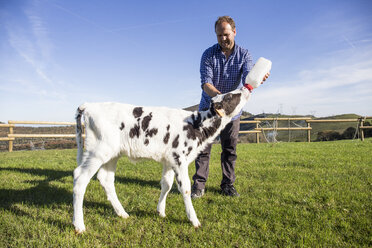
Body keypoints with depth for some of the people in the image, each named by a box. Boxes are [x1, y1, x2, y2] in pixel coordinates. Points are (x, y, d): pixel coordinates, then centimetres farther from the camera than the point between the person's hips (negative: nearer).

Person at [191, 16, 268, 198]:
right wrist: (219, 95, -41)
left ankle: (227, 185, 18)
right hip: (208, 106, -1)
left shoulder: (244, 54, -4)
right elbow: (205, 83, -20)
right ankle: (199, 185, 7)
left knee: (230, 149, 5)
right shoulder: (209, 54, -9)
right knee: (203, 146, -2)